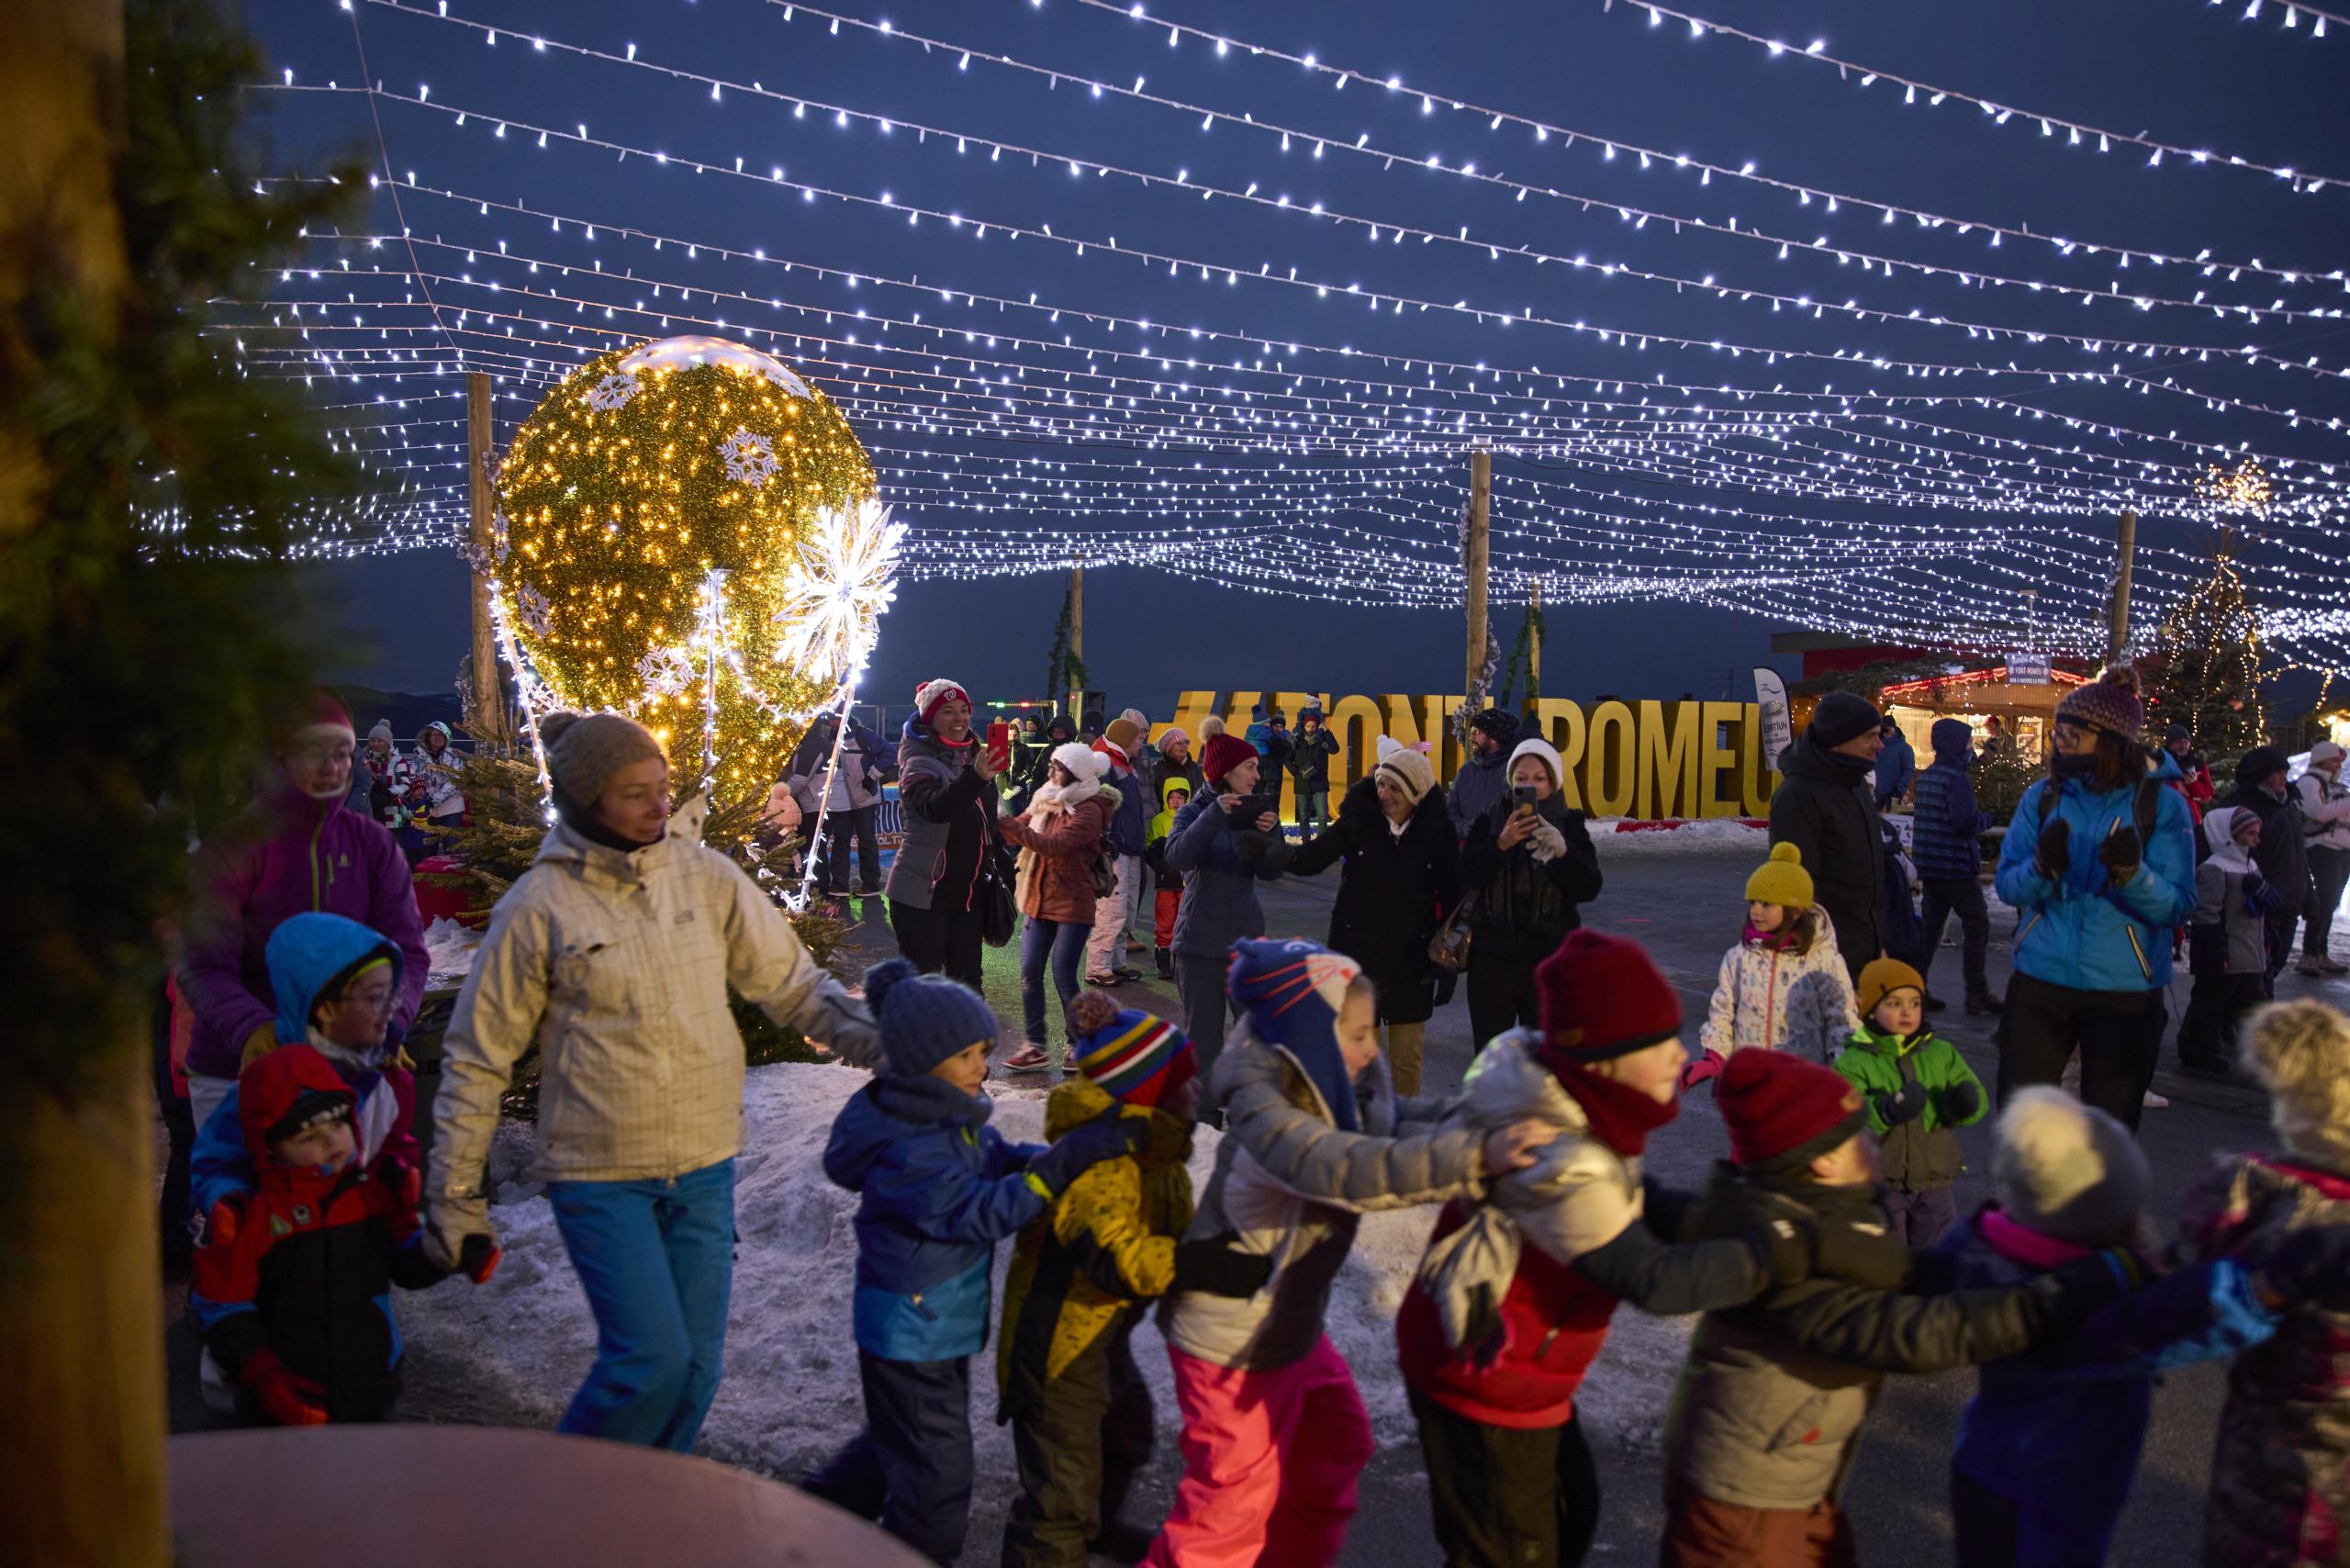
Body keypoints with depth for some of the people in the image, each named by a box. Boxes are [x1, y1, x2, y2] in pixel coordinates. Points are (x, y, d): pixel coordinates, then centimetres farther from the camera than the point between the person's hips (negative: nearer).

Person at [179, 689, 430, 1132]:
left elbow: (406, 951, -1)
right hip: (236, 1074, -2)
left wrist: (387, 1025, -20)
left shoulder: (374, 844, 2)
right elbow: (203, 966, -12)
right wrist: (250, 1029, -31)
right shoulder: (233, 847, -6)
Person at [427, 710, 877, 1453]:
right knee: (651, 1359, -9)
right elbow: (478, 1057, -1)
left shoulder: (706, 876, -1)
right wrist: (454, 1195, 0)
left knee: (697, 1365, 10)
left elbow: (792, 980, 2)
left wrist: (873, 1037, -16)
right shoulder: (539, 904, -9)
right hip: (599, 1175, -4)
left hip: (704, 1168, 4)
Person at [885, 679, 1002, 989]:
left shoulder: (974, 756, 10)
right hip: (923, 893, -7)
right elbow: (934, 808, -33)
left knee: (967, 981, 11)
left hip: (969, 892, 7)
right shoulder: (919, 761, -11)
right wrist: (976, 777, -47)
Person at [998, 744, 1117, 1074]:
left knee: (1063, 978, -4)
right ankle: (1035, 1047, 12)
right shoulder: (1046, 801, 9)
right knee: (1030, 973, 3)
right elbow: (1020, 831, 7)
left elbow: (1053, 845, -25)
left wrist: (1007, 822, -27)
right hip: (1040, 899, 7)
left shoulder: (1089, 810, -14)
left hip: (1072, 904, -7)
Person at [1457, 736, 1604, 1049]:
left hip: (1549, 960, 0)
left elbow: (1590, 888, -8)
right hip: (1492, 957, 0)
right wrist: (1500, 844, -24)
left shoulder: (1569, 826, 4)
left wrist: (1562, 851, -25)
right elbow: (1466, 876, -10)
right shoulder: (1489, 821, 3)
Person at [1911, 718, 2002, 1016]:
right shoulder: (1957, 778, -16)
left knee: (1930, 926, 12)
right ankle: (1977, 993, 2)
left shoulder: (1925, 777, 11)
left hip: (1929, 865, 8)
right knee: (1977, 926, 1)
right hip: (1956, 865, -8)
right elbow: (1965, 821, -24)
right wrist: (1986, 818, -4)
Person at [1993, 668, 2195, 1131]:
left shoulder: (2161, 803, -6)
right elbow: (2008, 885, -4)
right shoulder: (2042, 796, 0)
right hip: (2040, 980, 2)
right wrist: (2042, 866, -24)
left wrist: (2132, 873, -29)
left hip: (2125, 992, -1)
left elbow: (2178, 906, -11)